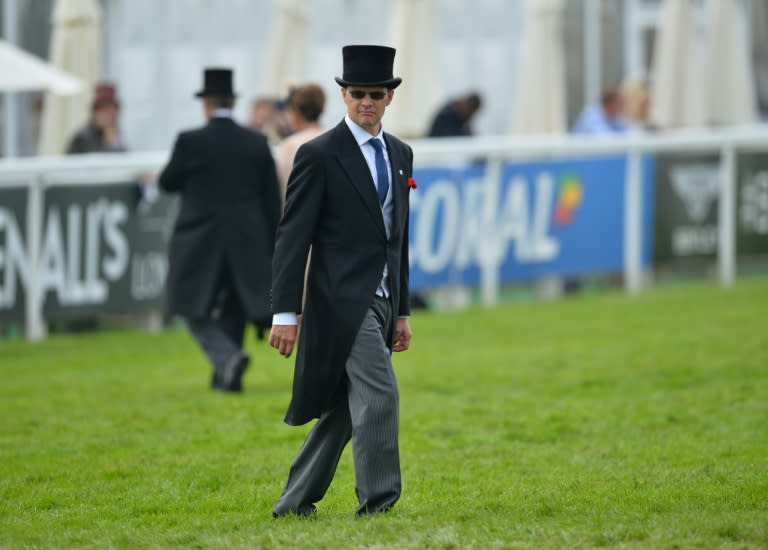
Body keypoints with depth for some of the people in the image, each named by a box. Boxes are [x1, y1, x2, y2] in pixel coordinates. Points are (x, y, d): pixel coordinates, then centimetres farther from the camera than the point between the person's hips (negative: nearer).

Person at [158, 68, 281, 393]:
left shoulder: (191, 142, -9)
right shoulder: (257, 144, 2)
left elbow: (167, 183, 4)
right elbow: (272, 201, 4)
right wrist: (273, 250, 11)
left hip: (201, 244, -4)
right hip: (247, 244, 4)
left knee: (196, 312, 3)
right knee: (233, 312, 15)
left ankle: (228, 358, -20)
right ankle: (225, 377, 15)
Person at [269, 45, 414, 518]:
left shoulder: (400, 154, 14)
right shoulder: (319, 155, -7)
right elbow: (293, 237, -9)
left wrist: (402, 311, 18)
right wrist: (285, 313, -14)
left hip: (380, 301, 7)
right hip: (342, 299, -7)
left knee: (344, 407, 9)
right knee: (379, 395, -16)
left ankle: (296, 502, 17)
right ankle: (378, 503, -13)